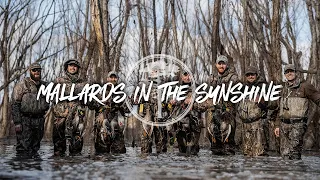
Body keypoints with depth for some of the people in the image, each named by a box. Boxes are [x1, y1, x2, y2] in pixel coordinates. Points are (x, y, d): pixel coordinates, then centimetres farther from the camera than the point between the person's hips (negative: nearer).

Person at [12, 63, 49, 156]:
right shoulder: (22, 85, -2)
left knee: (34, 150, 9)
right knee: (23, 149, -7)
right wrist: (17, 123, -13)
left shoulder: (44, 85, 12)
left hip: (39, 121, 5)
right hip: (25, 121, -5)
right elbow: (15, 105, -6)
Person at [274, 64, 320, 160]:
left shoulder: (305, 86, -2)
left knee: (294, 153, -13)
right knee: (284, 153, 6)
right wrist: (279, 126, 23)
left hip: (297, 124, -6)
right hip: (284, 124, 6)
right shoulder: (285, 88, 17)